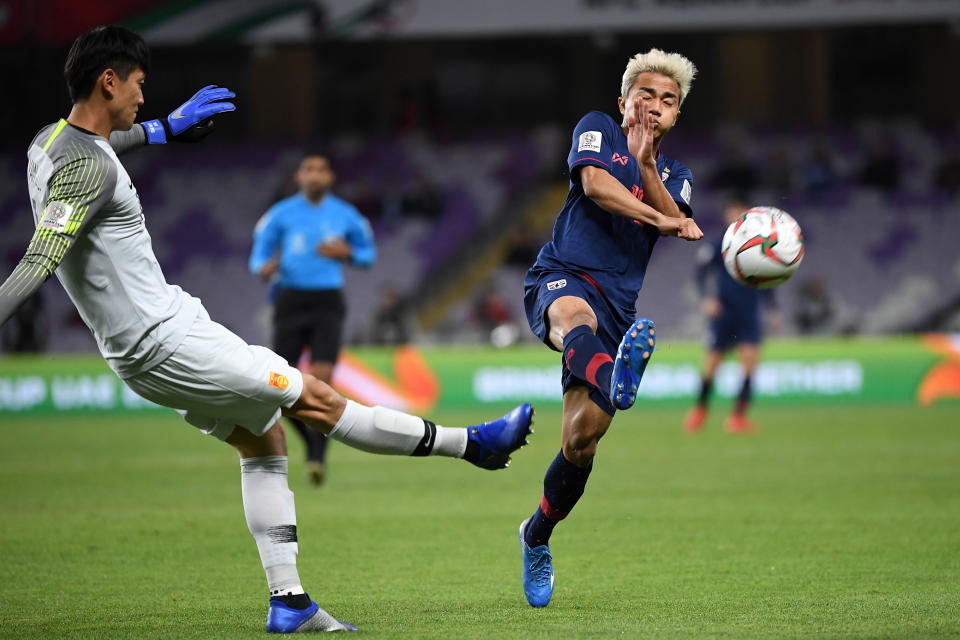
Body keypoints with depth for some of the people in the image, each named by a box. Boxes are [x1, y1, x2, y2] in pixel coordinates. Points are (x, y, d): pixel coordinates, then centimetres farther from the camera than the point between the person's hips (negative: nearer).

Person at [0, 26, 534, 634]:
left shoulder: (51, 140, 7)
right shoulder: (88, 168, -23)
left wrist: (165, 128, 41)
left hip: (136, 348, 11)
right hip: (167, 340, -11)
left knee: (263, 438, 16)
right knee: (315, 399, 1)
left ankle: (288, 601, 13)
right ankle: (471, 444, 11)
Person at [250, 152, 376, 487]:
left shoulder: (346, 216, 6)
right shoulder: (281, 214, 3)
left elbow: (368, 255, 16)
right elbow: (259, 255, 7)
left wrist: (346, 253, -6)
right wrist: (264, 268, -17)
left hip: (327, 304, -1)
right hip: (290, 300, 1)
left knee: (322, 379, -18)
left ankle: (318, 456, -12)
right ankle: (310, 440, 24)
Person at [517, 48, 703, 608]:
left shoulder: (676, 176, 23)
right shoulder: (598, 130, 11)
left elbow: (679, 223, 0)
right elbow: (596, 184, -11)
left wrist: (645, 165, -13)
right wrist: (661, 220, -22)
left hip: (619, 306, 4)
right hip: (562, 278, -4)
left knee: (583, 439, -5)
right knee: (575, 317, -43)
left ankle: (537, 537, 20)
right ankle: (614, 378, -80)